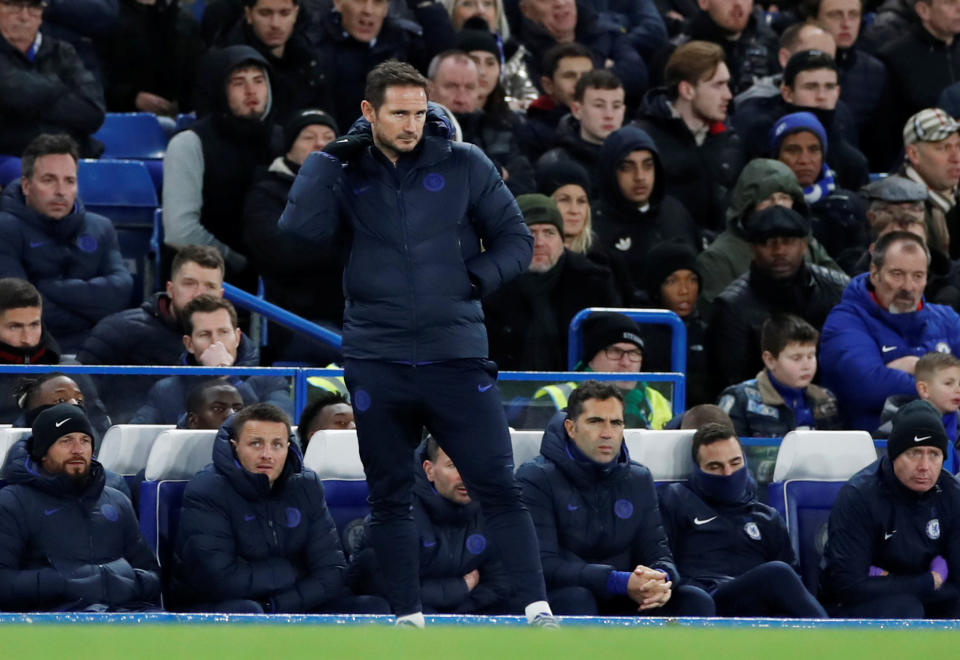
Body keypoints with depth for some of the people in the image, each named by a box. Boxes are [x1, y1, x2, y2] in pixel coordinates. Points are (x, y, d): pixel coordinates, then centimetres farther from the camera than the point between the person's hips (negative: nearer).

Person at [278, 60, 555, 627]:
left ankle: (538, 610, -9)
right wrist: (328, 156, -9)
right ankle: (409, 618, 13)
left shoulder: (463, 166, 4)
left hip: (456, 356, -1)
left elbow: (516, 241, 9)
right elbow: (297, 235, -10)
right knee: (390, 499, 6)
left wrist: (476, 280, -9)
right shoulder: (346, 177, 6)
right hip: (376, 362, 1)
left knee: (499, 488, -8)